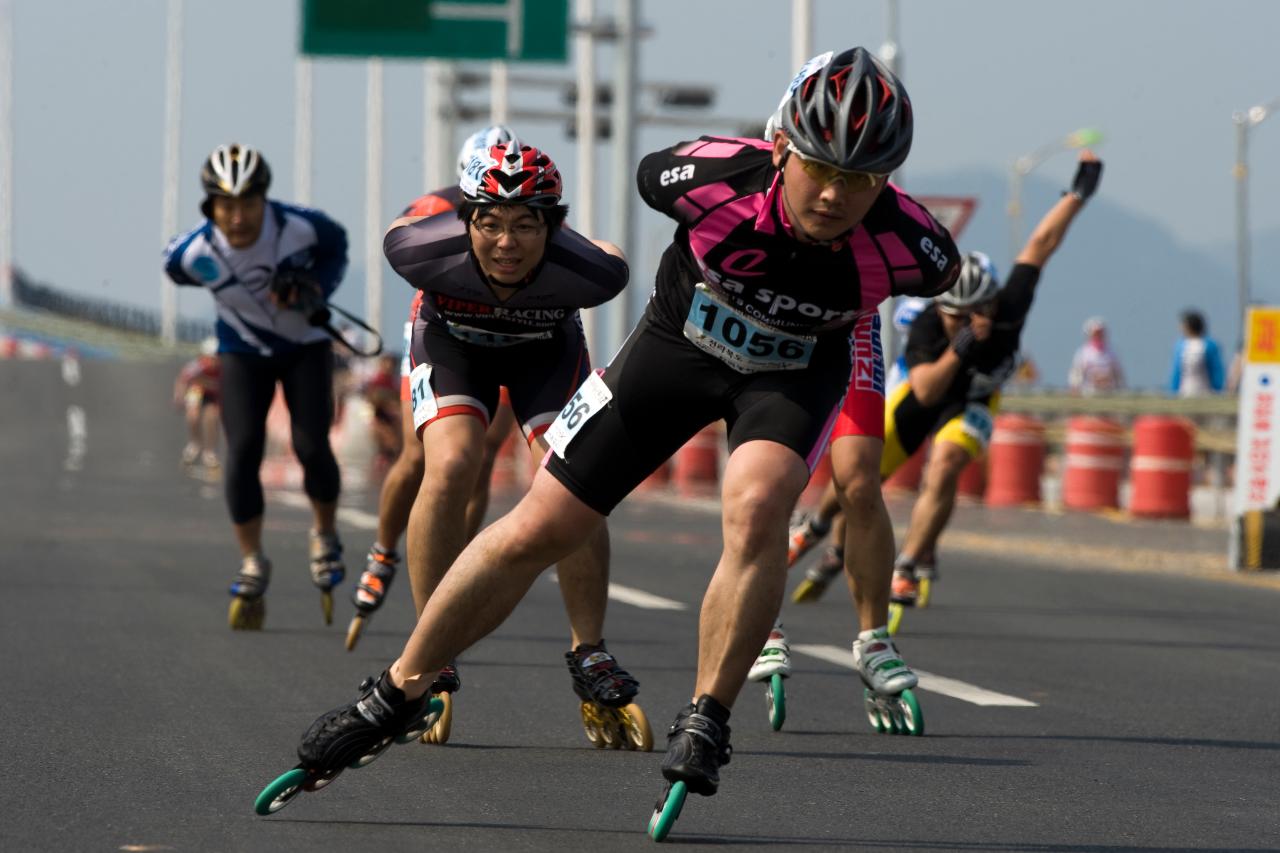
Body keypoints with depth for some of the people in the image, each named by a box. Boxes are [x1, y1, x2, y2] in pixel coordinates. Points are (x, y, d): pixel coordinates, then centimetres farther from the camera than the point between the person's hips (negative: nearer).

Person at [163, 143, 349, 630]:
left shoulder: (298, 227, -29)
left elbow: (336, 245, -6)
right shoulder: (194, 254, -27)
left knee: (311, 446, -14)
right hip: (244, 352, 1)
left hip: (305, 343, 0)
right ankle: (252, 564, 0)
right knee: (242, 452, -14)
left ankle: (325, 534, 15)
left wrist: (315, 290, -21)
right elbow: (176, 268, -1)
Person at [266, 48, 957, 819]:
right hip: (679, 339, 1)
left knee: (757, 507, -32)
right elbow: (651, 174, -7)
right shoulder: (716, 177, -34)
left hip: (798, 366, -1)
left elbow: (947, 271, -7)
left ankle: (707, 722, -16)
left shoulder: (902, 243, -34)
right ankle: (398, 693, 16)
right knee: (537, 531, -1)